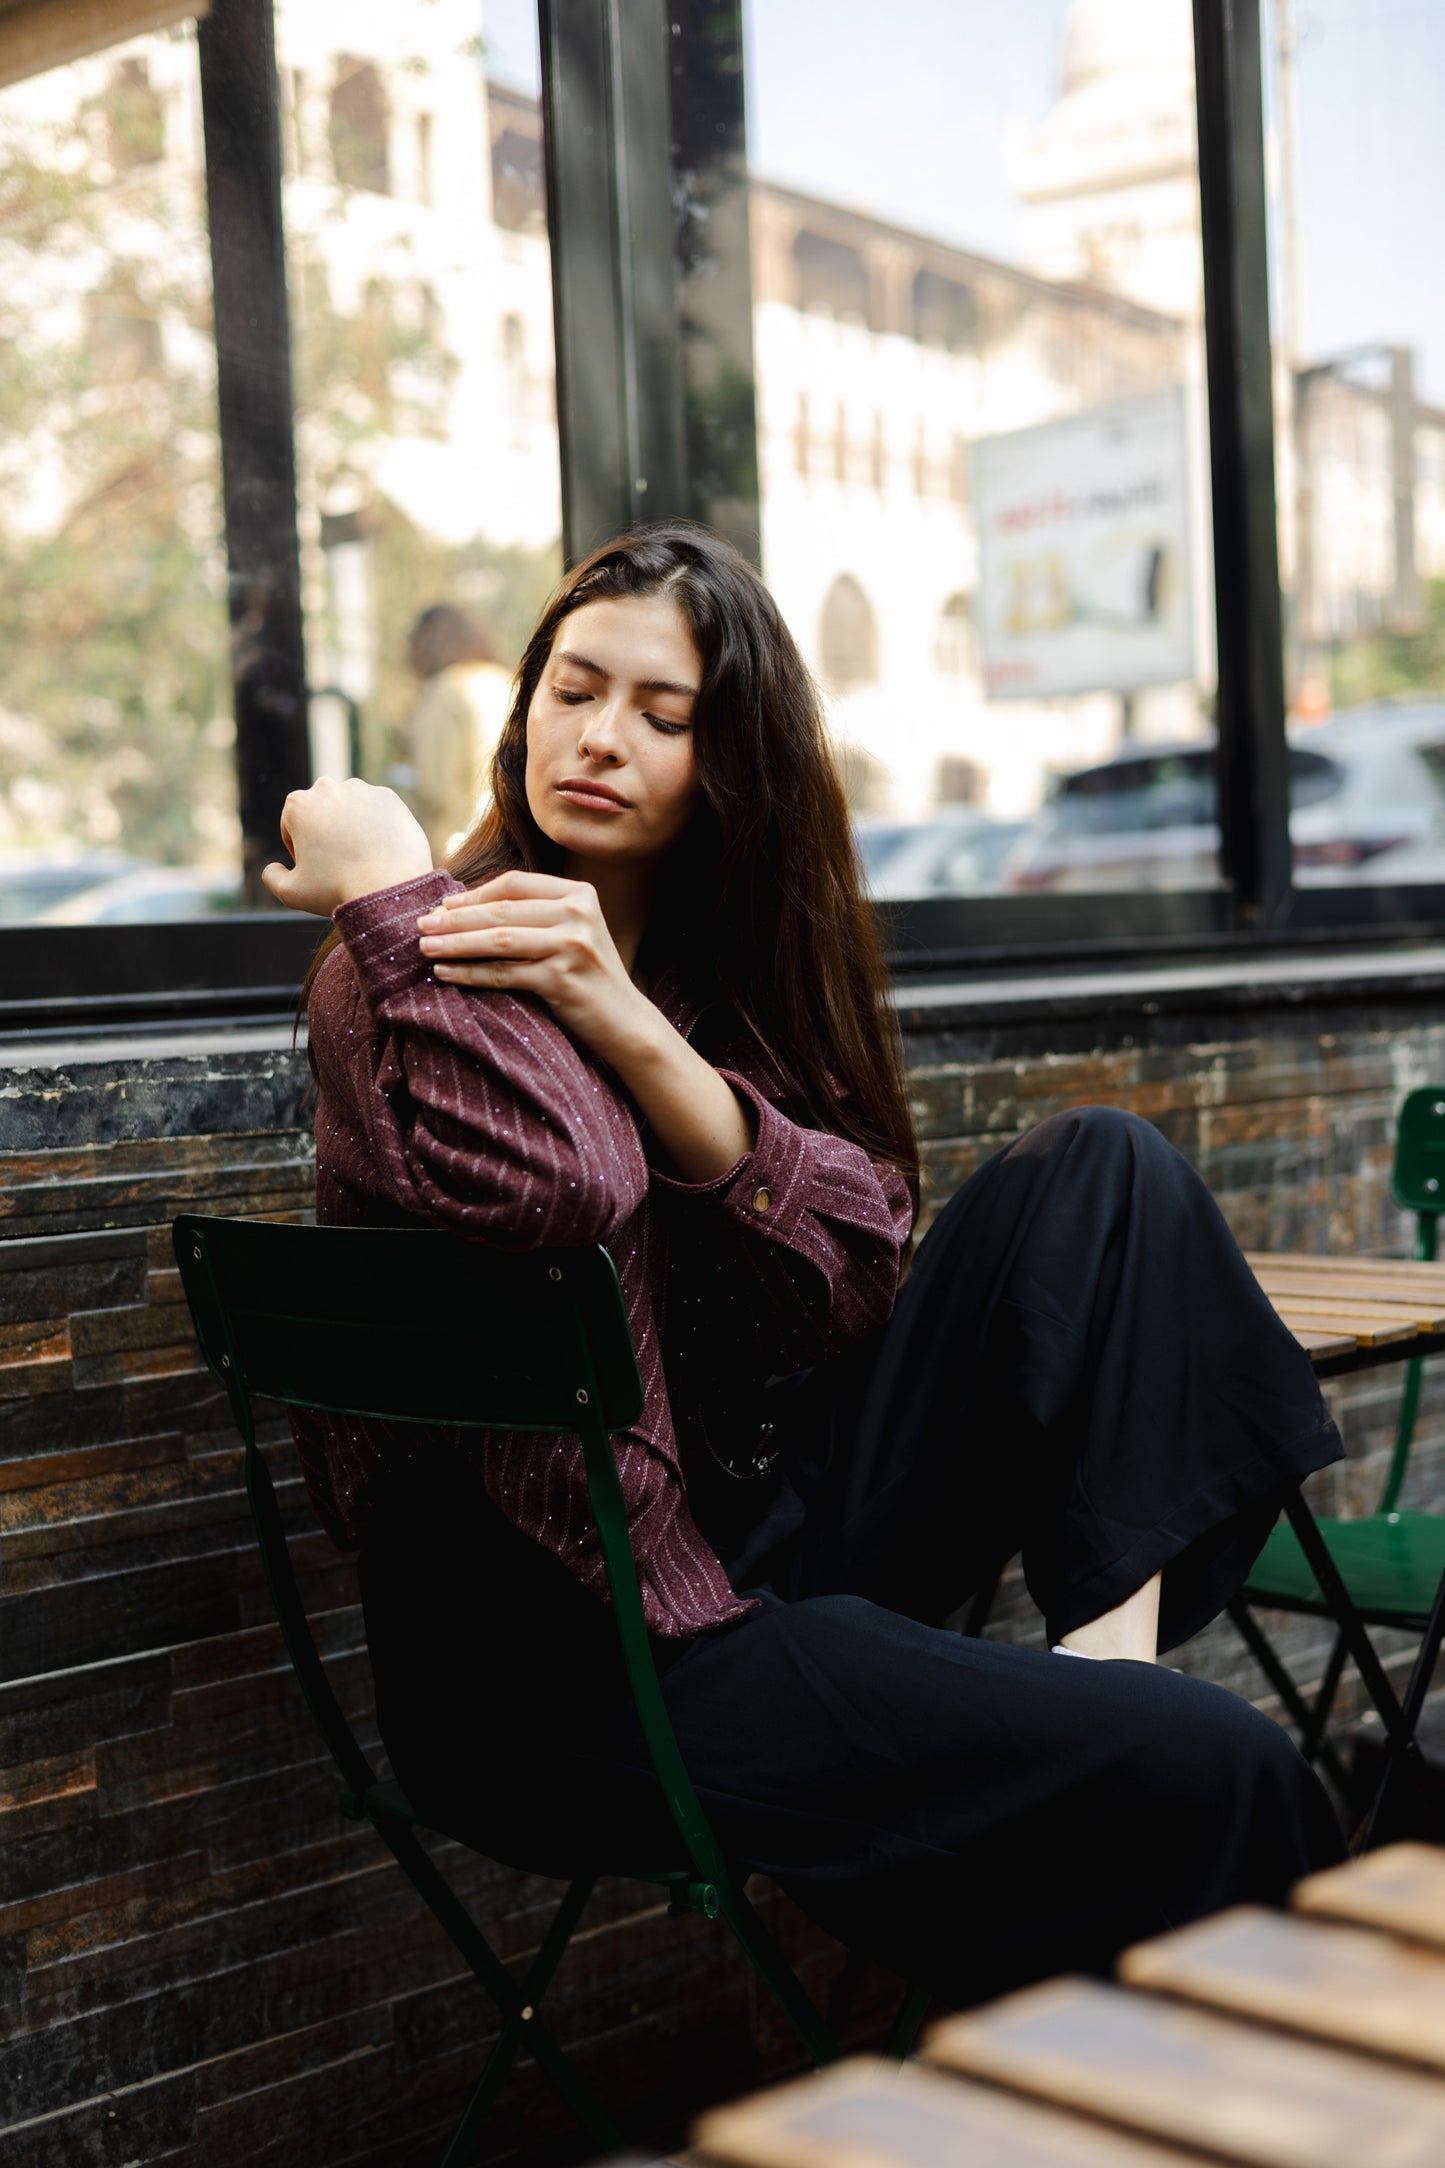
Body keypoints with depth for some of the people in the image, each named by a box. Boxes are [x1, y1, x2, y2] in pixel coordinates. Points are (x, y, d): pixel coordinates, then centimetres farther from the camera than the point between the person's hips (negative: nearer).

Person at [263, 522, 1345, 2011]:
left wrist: (635, 1030, -17)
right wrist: (385, 890, -20)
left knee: (1102, 1170, -1)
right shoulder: (410, 971, -8)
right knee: (1207, 1773, -19)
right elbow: (558, 1193, -31)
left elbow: (862, 1272, -6)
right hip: (581, 1650, -7)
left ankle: (1118, 1620, -13)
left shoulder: (724, 965, 11)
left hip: (779, 1526, 7)